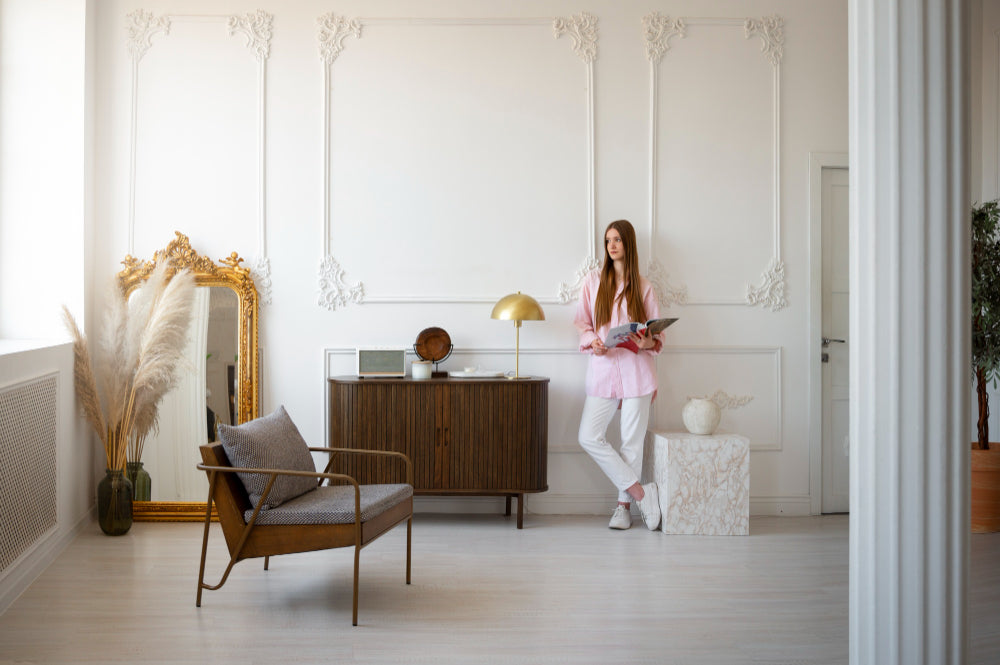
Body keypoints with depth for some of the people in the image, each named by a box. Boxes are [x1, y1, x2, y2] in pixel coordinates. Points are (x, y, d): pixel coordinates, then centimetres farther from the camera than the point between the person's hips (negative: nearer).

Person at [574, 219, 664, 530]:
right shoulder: (593, 281, 9)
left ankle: (624, 505, 13)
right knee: (589, 437, -10)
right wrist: (592, 343, -10)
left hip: (635, 369, -1)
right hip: (603, 368, 1)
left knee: (632, 441, 1)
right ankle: (639, 492, -2)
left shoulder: (642, 286, 7)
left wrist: (647, 342, -15)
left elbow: (658, 332, 8)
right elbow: (582, 322, 10)